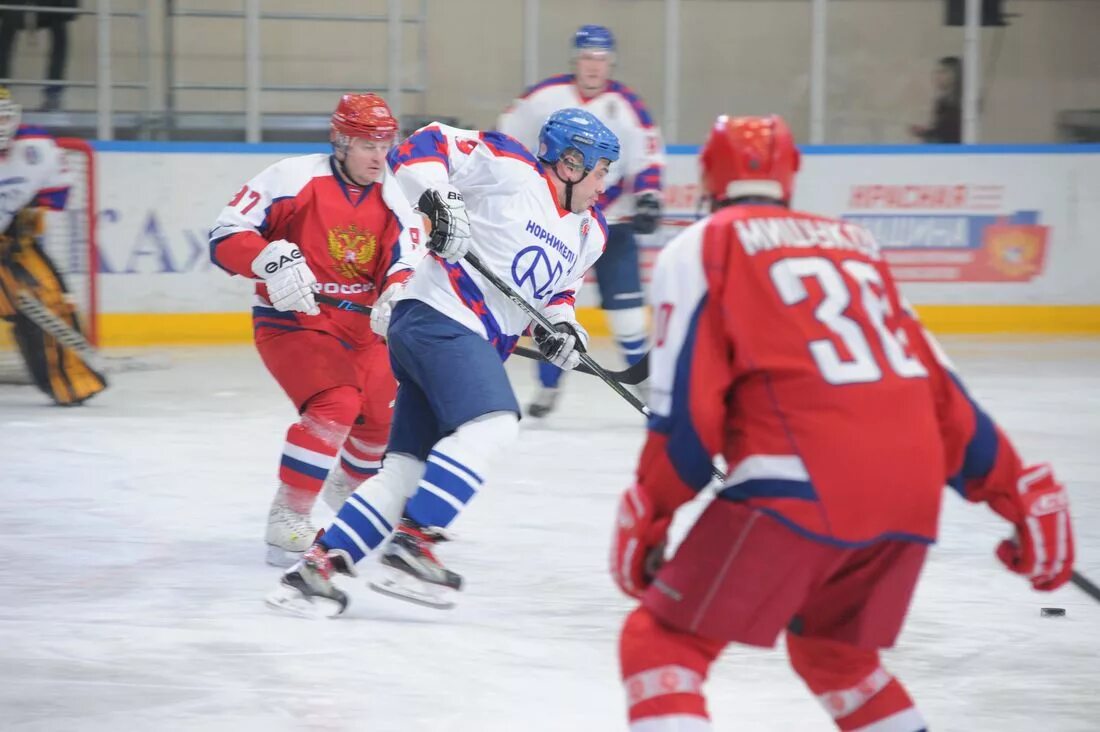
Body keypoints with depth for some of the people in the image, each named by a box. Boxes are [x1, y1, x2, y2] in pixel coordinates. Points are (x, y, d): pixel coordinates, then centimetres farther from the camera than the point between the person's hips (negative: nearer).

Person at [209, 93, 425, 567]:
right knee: (336, 405, -27)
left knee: (391, 417, 9)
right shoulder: (294, 179, -16)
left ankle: (351, 484, 44)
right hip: (292, 319, -6)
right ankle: (287, 519, -18)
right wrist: (271, 261, -35)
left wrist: (397, 293, -33)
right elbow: (225, 237, -17)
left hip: (360, 324, 6)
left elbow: (405, 262, -9)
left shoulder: (394, 197, -1)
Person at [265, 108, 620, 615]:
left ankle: (319, 566, 0)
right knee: (492, 423, -27)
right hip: (439, 317, -9)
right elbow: (422, 148, -10)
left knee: (409, 469, 1)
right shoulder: (509, 170, -8)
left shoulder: (589, 234, 17)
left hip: (479, 344, 9)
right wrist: (437, 196, -27)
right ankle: (411, 546, -29)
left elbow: (556, 287, 29)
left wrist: (559, 325, 8)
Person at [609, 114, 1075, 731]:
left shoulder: (702, 248, 9)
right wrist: (1021, 492, 25)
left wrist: (648, 516, 8)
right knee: (831, 650, 30)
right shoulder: (856, 243, 26)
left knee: (662, 643, 3)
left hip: (805, 490, -6)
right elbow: (941, 390, 22)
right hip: (911, 492, 6)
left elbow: (688, 408, -1)